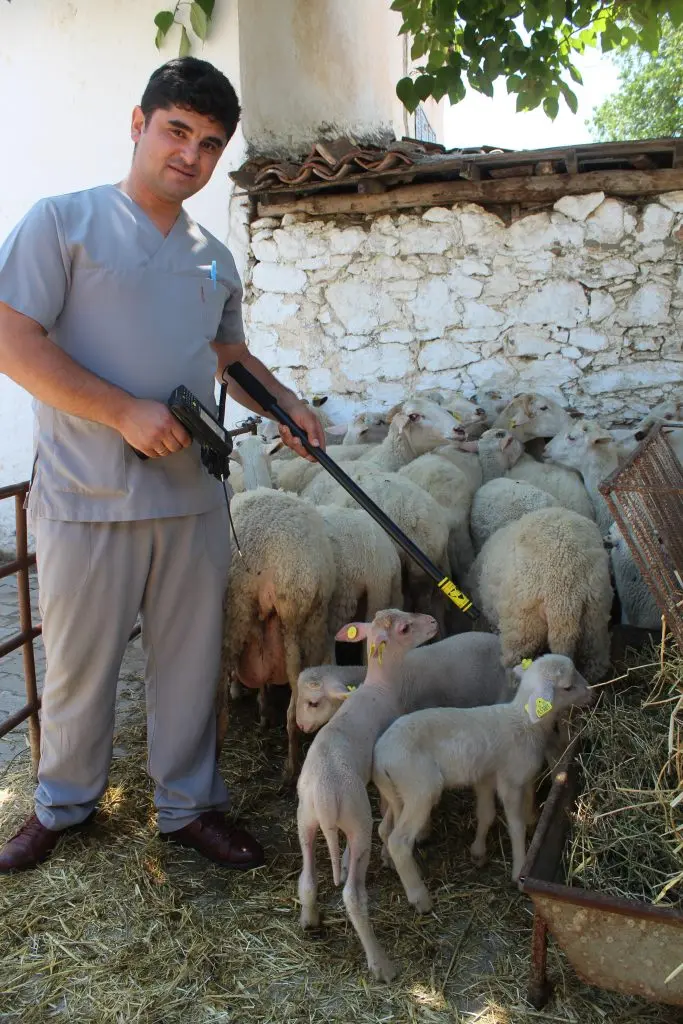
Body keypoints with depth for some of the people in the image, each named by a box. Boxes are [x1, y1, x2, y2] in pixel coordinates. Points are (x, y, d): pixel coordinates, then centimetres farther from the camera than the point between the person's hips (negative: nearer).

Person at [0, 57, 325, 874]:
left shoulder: (214, 259, 14)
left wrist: (285, 405, 9)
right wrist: (126, 413, -19)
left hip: (192, 500, 5)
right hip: (87, 501, -4)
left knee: (188, 662, 13)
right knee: (78, 666, 11)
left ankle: (188, 806, 31)